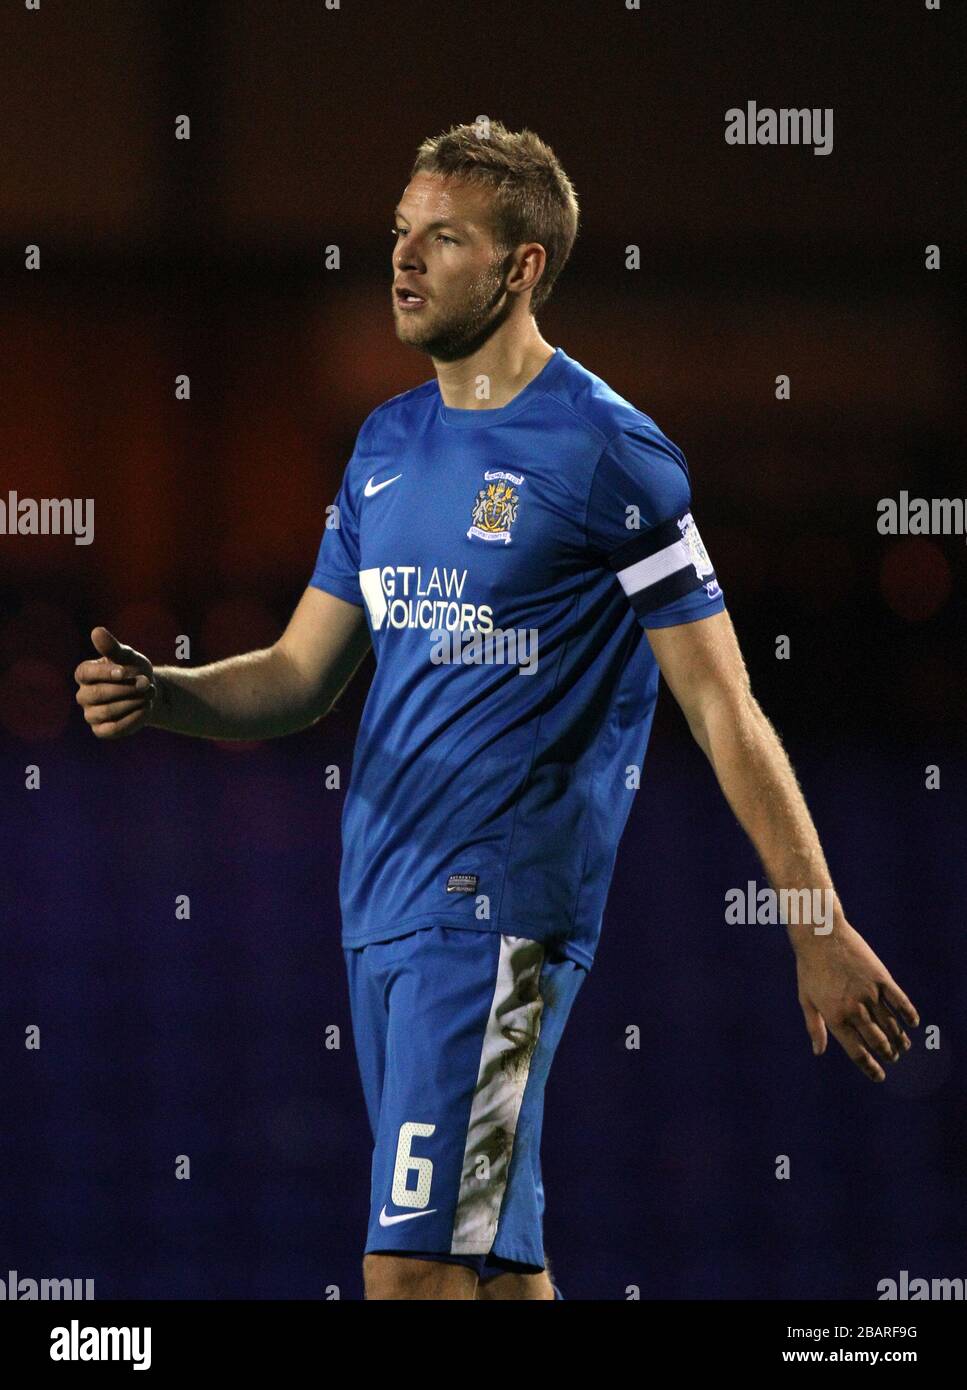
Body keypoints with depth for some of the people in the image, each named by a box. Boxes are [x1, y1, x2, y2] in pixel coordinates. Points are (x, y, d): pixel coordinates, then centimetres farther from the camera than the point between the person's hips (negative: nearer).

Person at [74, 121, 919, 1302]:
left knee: (411, 1264, -15)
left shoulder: (606, 454, -8)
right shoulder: (386, 443, 14)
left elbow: (721, 706, -7)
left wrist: (819, 935, -9)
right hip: (381, 897, 8)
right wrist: (158, 697, -1)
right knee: (494, 1262, 11)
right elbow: (301, 676, 19)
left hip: (503, 905, -8)